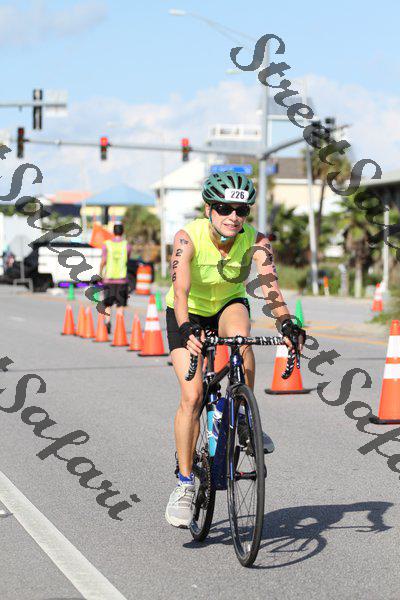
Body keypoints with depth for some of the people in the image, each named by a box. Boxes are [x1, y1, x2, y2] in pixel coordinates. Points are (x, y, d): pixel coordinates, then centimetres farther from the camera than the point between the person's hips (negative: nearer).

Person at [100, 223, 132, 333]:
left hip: (109, 278, 0)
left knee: (108, 303, 11)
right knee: (120, 304, 4)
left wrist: (100, 272, 10)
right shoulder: (127, 245, -1)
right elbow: (127, 259, 7)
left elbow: (103, 261, -4)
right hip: (122, 278, 0)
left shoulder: (107, 244, -2)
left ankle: (108, 321, -7)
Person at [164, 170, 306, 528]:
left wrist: (286, 324, -52)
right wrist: (186, 329, -57)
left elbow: (270, 284, -35)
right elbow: (180, 288, -40)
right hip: (189, 312, -1)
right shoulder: (188, 237, -28)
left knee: (240, 336, -36)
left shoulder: (255, 241, -22)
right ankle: (185, 483, -4)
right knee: (192, 395, -16)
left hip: (229, 304, 2)